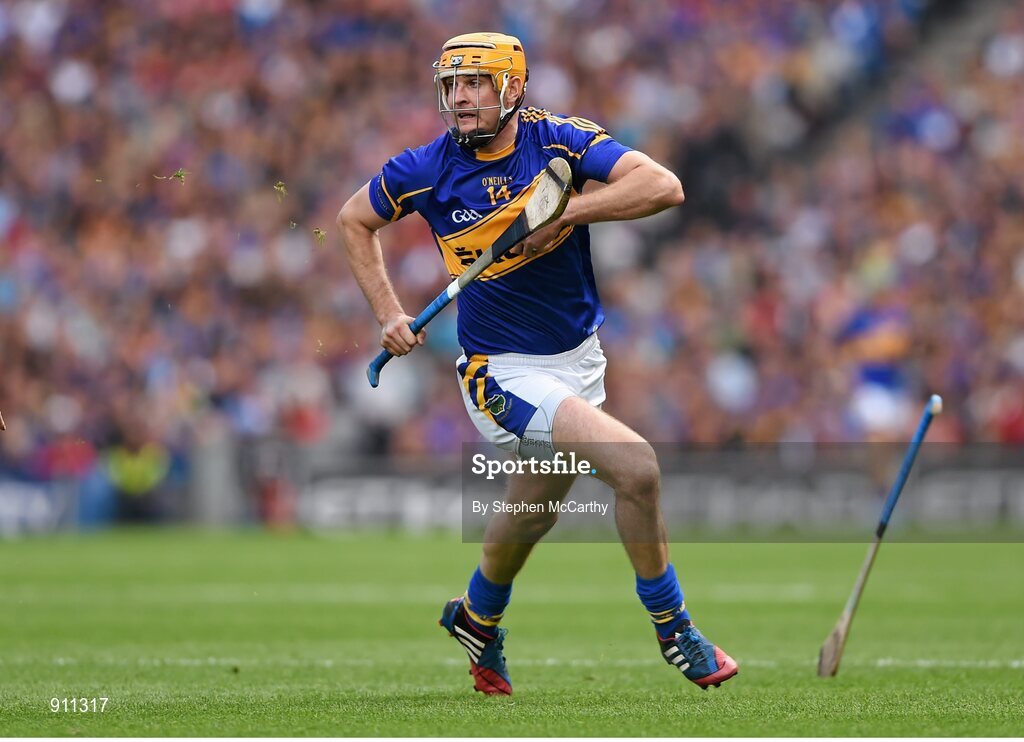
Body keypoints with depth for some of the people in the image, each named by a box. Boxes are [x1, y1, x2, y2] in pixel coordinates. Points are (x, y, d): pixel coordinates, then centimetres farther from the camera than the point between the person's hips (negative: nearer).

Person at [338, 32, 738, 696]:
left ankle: (477, 619, 52)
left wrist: (565, 211, -27)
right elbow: (354, 220, 6)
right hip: (508, 372, -4)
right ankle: (673, 629, -3)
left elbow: (664, 186, -21)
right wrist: (389, 314, 0)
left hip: (580, 357, 4)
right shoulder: (429, 169, -12)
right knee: (637, 467, -22)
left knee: (534, 509, 23)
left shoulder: (560, 141, -10)